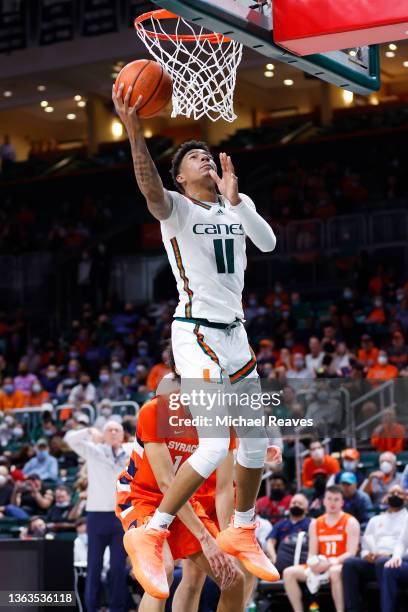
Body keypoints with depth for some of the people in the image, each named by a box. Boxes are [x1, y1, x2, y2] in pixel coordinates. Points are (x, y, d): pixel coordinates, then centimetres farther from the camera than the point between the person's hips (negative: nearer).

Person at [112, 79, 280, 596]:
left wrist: (234, 200, -18)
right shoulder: (176, 207, -7)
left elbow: (268, 242, -5)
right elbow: (149, 188, -31)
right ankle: (150, 535, -8)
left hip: (234, 334, 7)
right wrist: (133, 129, -45)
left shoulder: (237, 203, 12)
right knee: (215, 445, -17)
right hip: (197, 334, -7)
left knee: (256, 437, 14)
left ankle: (241, 532, 32)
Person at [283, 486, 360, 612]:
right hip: (320, 568, 5)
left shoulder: (350, 523, -1)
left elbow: (351, 553, -11)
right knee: (289, 573, -13)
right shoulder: (315, 524, 14)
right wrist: (314, 563, -15)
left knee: (335, 571, -41)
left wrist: (331, 563, -25)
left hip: (342, 566, -5)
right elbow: (312, 553, 10)